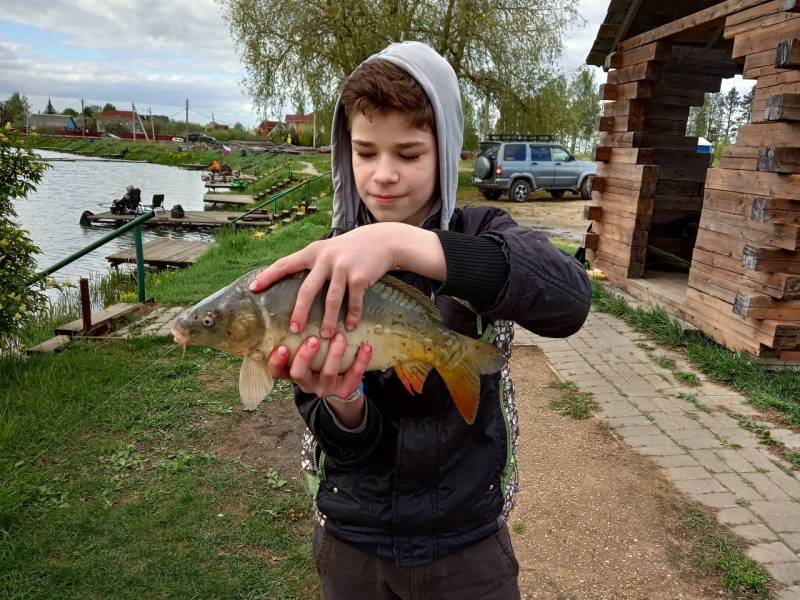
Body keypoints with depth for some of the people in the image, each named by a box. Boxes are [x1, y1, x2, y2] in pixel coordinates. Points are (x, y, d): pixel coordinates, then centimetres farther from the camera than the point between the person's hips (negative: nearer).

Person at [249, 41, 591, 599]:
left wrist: (403, 242, -42)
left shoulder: (480, 234, -11)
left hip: (466, 538, -1)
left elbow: (570, 299, -33)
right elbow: (350, 444, -9)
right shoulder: (323, 266, -8)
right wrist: (341, 397, -31)